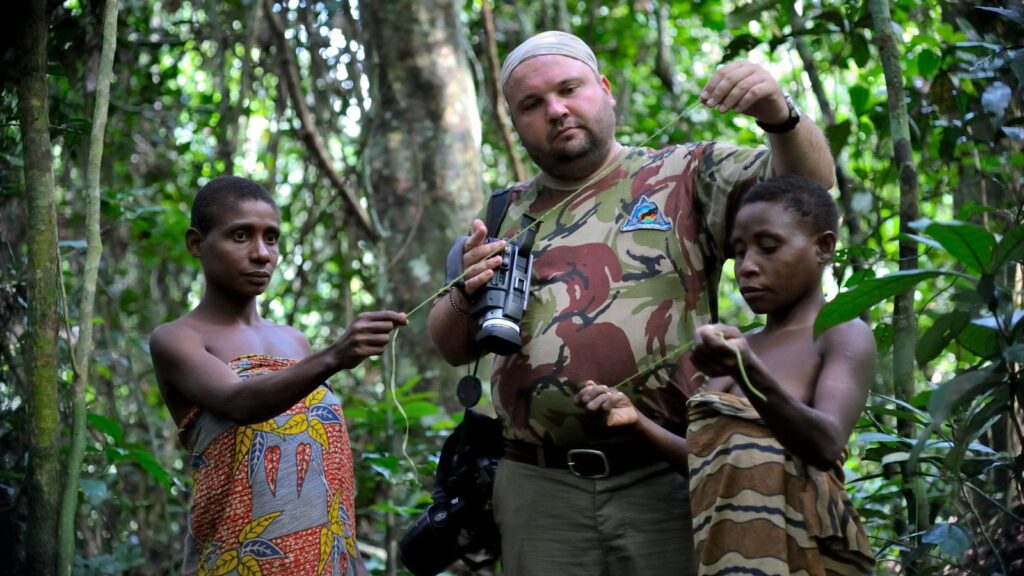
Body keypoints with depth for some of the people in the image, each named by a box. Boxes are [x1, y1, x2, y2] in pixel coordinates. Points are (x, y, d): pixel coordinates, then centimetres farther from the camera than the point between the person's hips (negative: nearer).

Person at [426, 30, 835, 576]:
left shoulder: (685, 174, 7)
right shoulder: (508, 213, 16)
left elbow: (807, 183, -5)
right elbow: (450, 347, 18)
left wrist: (778, 114, -25)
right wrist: (467, 293, -4)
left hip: (666, 476, -3)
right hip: (539, 487, 3)